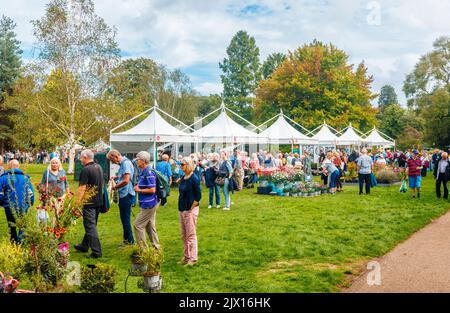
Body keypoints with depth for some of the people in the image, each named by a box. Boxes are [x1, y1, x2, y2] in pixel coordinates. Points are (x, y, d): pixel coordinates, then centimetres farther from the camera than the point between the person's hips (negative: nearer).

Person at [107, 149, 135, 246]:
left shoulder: (126, 163, -17)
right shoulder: (122, 163, 13)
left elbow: (126, 180, -24)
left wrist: (115, 187, -11)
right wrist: (116, 177, 11)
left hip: (126, 195, -10)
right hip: (123, 194, 10)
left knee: (125, 219, -2)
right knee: (124, 218, 17)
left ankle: (130, 241, 7)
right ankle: (126, 239, 27)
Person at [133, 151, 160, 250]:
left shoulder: (149, 173, -20)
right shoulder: (143, 172, 12)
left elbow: (152, 190, -24)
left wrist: (139, 190, -14)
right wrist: (138, 186, 7)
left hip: (148, 204, -10)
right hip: (150, 204, 10)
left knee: (138, 225, -4)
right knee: (150, 226, 16)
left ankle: (143, 248, 3)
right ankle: (156, 247, 24)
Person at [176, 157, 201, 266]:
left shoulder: (194, 179, -15)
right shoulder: (183, 178, 8)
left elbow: (198, 196, -15)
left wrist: (191, 208, -14)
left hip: (190, 210, -8)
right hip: (182, 209, 8)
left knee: (191, 235, 0)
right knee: (184, 235, 15)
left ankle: (193, 258, 9)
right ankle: (186, 256, 27)